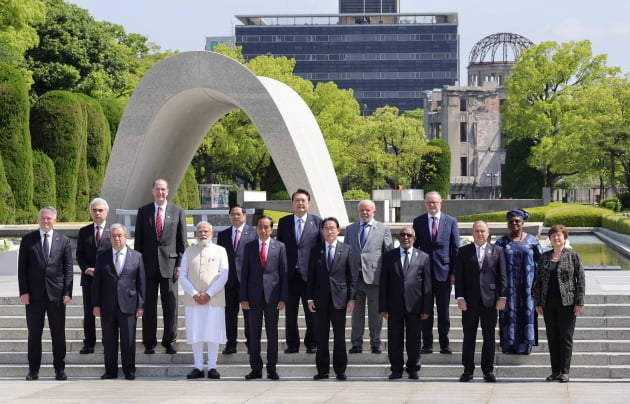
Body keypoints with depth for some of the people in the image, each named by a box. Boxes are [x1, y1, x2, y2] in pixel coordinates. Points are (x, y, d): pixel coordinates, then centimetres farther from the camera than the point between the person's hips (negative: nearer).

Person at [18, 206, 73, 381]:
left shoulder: (63, 241, 6)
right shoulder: (28, 240, 4)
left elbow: (68, 269, 4)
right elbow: (22, 268, 3)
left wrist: (67, 292, -5)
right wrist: (23, 291, -6)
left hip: (56, 294, 0)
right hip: (34, 294, 0)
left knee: (58, 334, 4)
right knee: (34, 334, 4)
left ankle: (60, 369, 11)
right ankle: (33, 369, 11)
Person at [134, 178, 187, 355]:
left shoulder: (178, 212, 6)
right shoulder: (143, 212, 7)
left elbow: (182, 241, 6)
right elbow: (138, 240, 8)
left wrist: (180, 264, -2)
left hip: (169, 264, 0)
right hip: (149, 265, 0)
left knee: (171, 305, 0)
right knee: (148, 306, 3)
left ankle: (169, 341, 10)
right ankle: (149, 343, 10)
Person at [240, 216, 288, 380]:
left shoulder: (279, 247, 4)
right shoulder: (249, 247, 7)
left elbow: (284, 273, 2)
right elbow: (245, 273, 5)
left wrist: (283, 297, -4)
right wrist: (243, 297, -2)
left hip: (272, 295, -1)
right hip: (254, 295, 1)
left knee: (272, 333, 3)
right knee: (254, 333, 3)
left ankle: (271, 368, 9)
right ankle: (256, 368, 8)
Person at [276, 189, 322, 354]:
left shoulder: (317, 222, 4)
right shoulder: (284, 222, 9)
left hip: (310, 274, -2)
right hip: (290, 275, 2)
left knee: (312, 311, 3)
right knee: (290, 311, 6)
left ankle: (312, 343, 13)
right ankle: (292, 344, 14)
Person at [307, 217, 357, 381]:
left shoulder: (347, 250, 3)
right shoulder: (315, 251, 7)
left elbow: (352, 276, 2)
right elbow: (311, 276, 7)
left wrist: (351, 298, -5)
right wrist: (310, 298, 0)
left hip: (339, 298, -1)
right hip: (321, 298, 1)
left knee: (339, 336, 2)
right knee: (322, 336, 4)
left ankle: (340, 370, 9)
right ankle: (322, 370, 10)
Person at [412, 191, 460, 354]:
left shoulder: (451, 221, 4)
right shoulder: (418, 222, 6)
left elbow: (456, 248, 3)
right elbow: (415, 246, 7)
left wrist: (454, 272, -3)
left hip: (444, 272, -1)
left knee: (444, 311, 4)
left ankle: (444, 344, 11)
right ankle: (427, 344, 10)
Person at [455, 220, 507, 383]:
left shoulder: (497, 251, 7)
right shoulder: (464, 252, 6)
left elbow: (502, 276, 4)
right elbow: (459, 276, 2)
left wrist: (502, 297, -4)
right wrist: (460, 297, -7)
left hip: (490, 300, 0)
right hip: (470, 301, 0)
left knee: (489, 337, 5)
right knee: (469, 337, 5)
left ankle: (488, 370, 13)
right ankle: (468, 369, 11)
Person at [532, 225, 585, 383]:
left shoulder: (573, 255, 0)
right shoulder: (544, 256, 10)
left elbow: (580, 279, -2)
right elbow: (538, 280, 11)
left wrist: (579, 302, -8)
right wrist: (538, 303, 6)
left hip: (567, 303, -4)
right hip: (548, 304, 4)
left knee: (566, 337, 0)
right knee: (552, 337, 7)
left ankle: (565, 371, 5)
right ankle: (555, 371, 13)